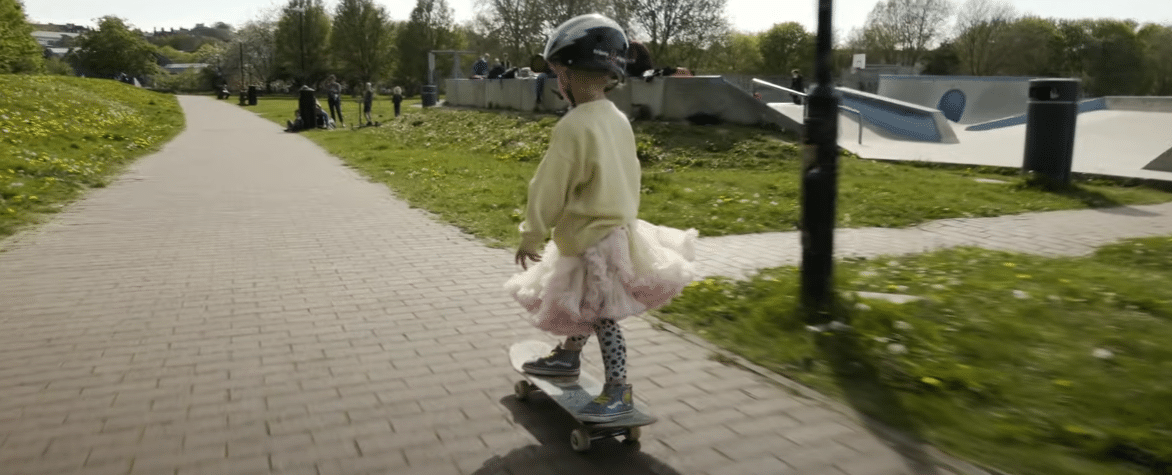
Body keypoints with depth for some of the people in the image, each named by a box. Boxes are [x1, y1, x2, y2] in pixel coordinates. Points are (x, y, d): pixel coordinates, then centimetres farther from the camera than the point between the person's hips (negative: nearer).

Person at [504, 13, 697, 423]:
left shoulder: (573, 126, -22)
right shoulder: (618, 120, 4)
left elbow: (549, 189, -17)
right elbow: (629, 177, 13)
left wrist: (530, 237, -7)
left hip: (593, 240, -9)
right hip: (617, 228, 9)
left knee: (601, 315, -1)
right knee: (585, 306, 23)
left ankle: (619, 391, 7)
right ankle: (569, 356, 40)